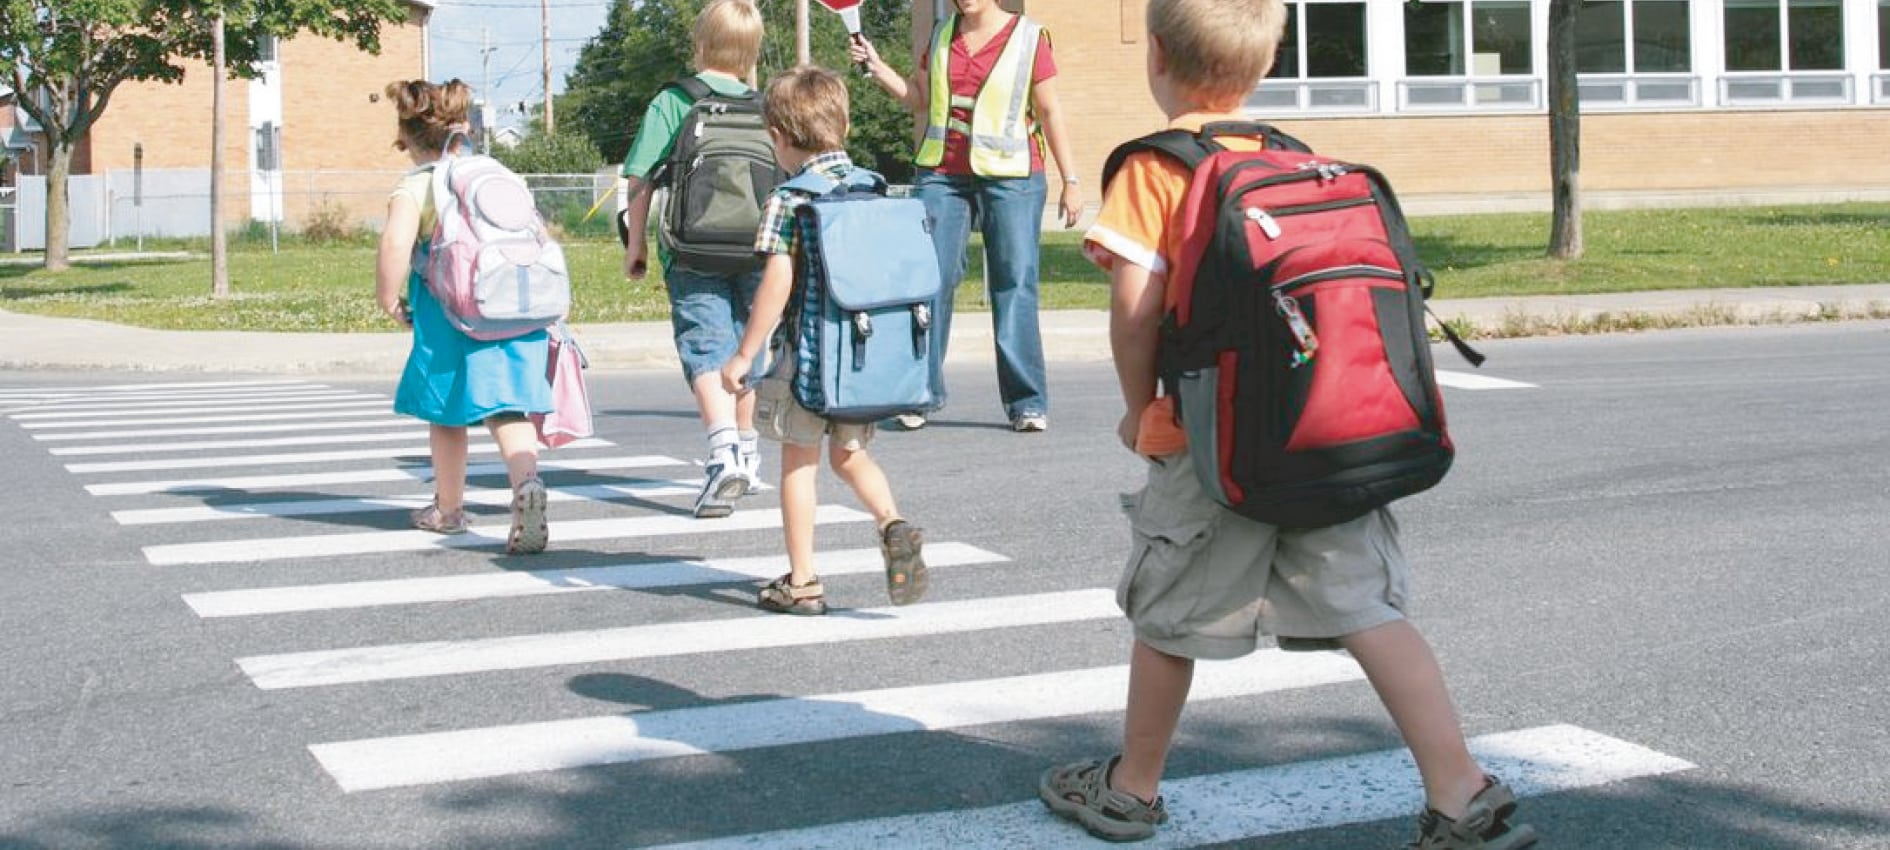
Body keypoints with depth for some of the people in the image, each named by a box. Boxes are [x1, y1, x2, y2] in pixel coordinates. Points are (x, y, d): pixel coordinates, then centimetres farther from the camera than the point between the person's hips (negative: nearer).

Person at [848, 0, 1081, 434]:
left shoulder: (1028, 38, -1)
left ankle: (1027, 402, 2)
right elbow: (919, 98, 18)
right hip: (942, 174, 4)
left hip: (1011, 177, -3)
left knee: (1015, 286, -3)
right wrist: (877, 67, 5)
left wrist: (1071, 181, -2)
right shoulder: (942, 35, 12)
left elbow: (1051, 113, 0)